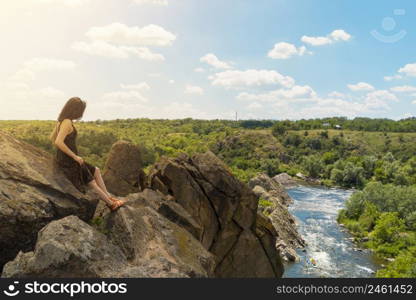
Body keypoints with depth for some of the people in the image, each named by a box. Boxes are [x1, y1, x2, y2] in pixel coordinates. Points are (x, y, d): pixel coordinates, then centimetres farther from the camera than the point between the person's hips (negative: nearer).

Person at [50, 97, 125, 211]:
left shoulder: (61, 121, 7)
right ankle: (111, 203, 18)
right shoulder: (67, 122, -20)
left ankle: (109, 197, 19)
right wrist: (75, 156, -20)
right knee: (92, 183, 4)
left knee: (96, 171, 17)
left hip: (64, 159, 9)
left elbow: (52, 137, 19)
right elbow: (58, 142, -29)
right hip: (70, 162, -9)